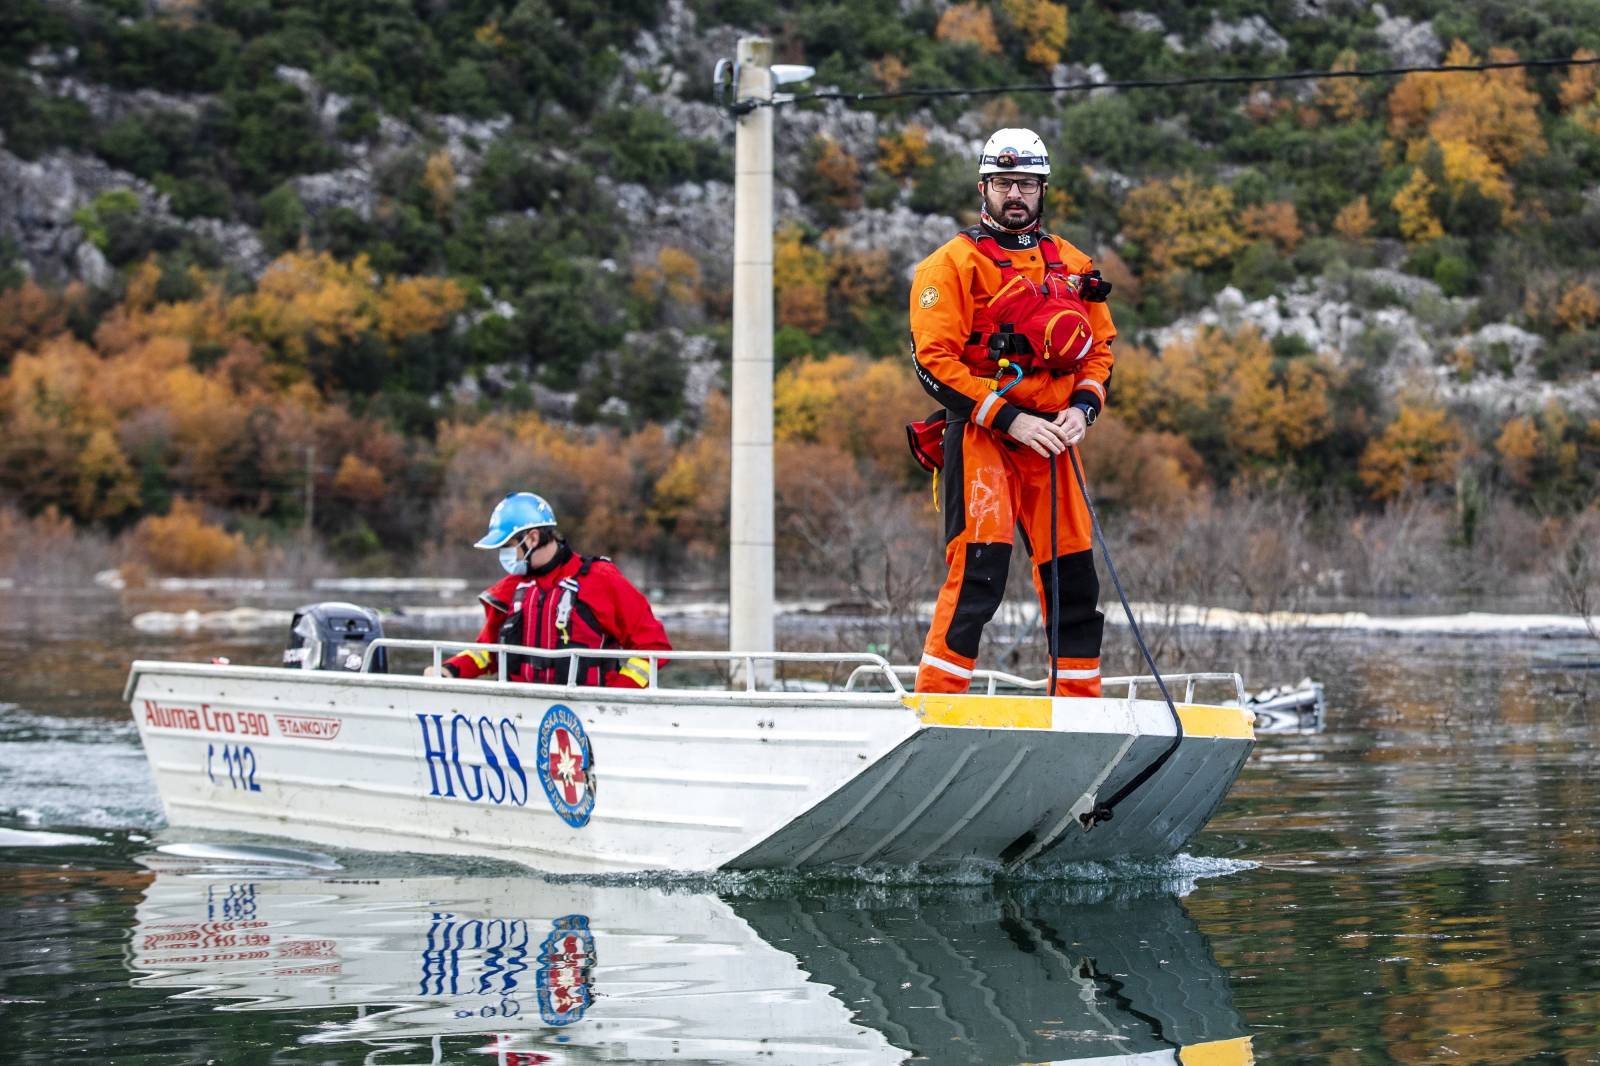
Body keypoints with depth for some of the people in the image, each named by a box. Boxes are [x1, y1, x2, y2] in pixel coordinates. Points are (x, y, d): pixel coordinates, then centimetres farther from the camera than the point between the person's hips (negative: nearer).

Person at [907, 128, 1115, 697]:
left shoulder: (1072, 265, 15)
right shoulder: (952, 264, -2)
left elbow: (1101, 347, 18)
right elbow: (933, 360, -9)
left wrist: (1083, 407, -3)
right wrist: (1010, 418, -16)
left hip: (1051, 438, 5)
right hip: (980, 434, -5)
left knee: (1074, 578, 5)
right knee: (980, 569, -17)